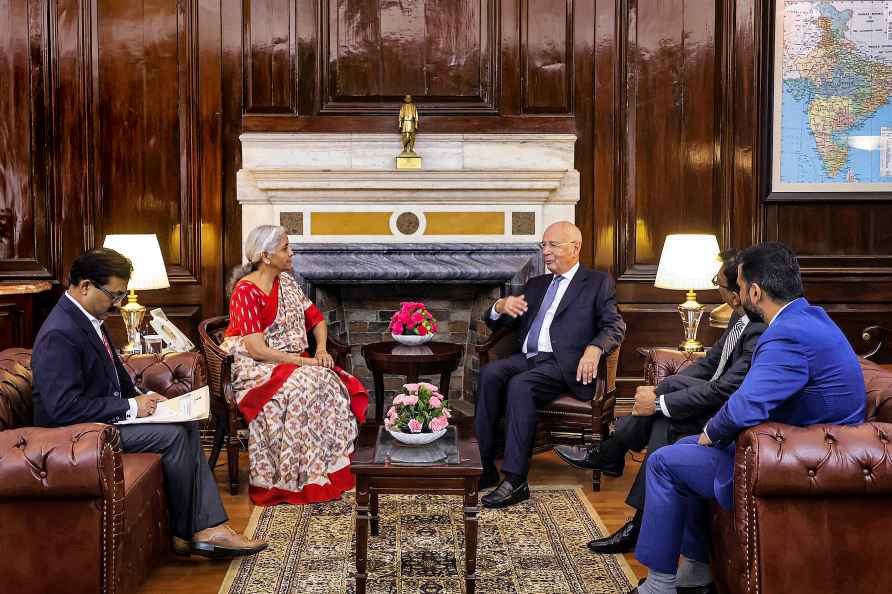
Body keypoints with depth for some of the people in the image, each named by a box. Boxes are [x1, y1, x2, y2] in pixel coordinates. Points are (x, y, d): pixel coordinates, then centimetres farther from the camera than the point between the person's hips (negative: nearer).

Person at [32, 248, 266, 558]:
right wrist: (130, 406, -21)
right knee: (172, 435, -19)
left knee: (187, 427, -2)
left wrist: (141, 397, 2)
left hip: (106, 415, 10)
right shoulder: (59, 334, -23)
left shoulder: (89, 319, 9)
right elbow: (64, 408, -28)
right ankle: (186, 531, -2)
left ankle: (209, 527, -7)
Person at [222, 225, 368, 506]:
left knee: (333, 384, -21)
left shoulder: (287, 281, 10)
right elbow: (257, 349, -21)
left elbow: (316, 320, 16)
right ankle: (300, 479, -25)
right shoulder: (246, 291, -14)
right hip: (257, 368, -7)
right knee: (302, 387, -34)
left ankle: (330, 468, -17)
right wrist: (303, 361, -22)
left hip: (294, 362, 7)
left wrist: (321, 350, -5)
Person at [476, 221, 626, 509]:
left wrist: (594, 348, -23)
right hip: (527, 358, 5)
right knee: (490, 373, -26)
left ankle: (515, 479, -32)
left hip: (564, 363, -5)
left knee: (520, 384, -33)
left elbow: (615, 326, -1)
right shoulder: (536, 284, 27)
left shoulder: (598, 282, 12)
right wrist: (501, 307, 1)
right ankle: (483, 465, -25)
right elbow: (496, 323, 26)